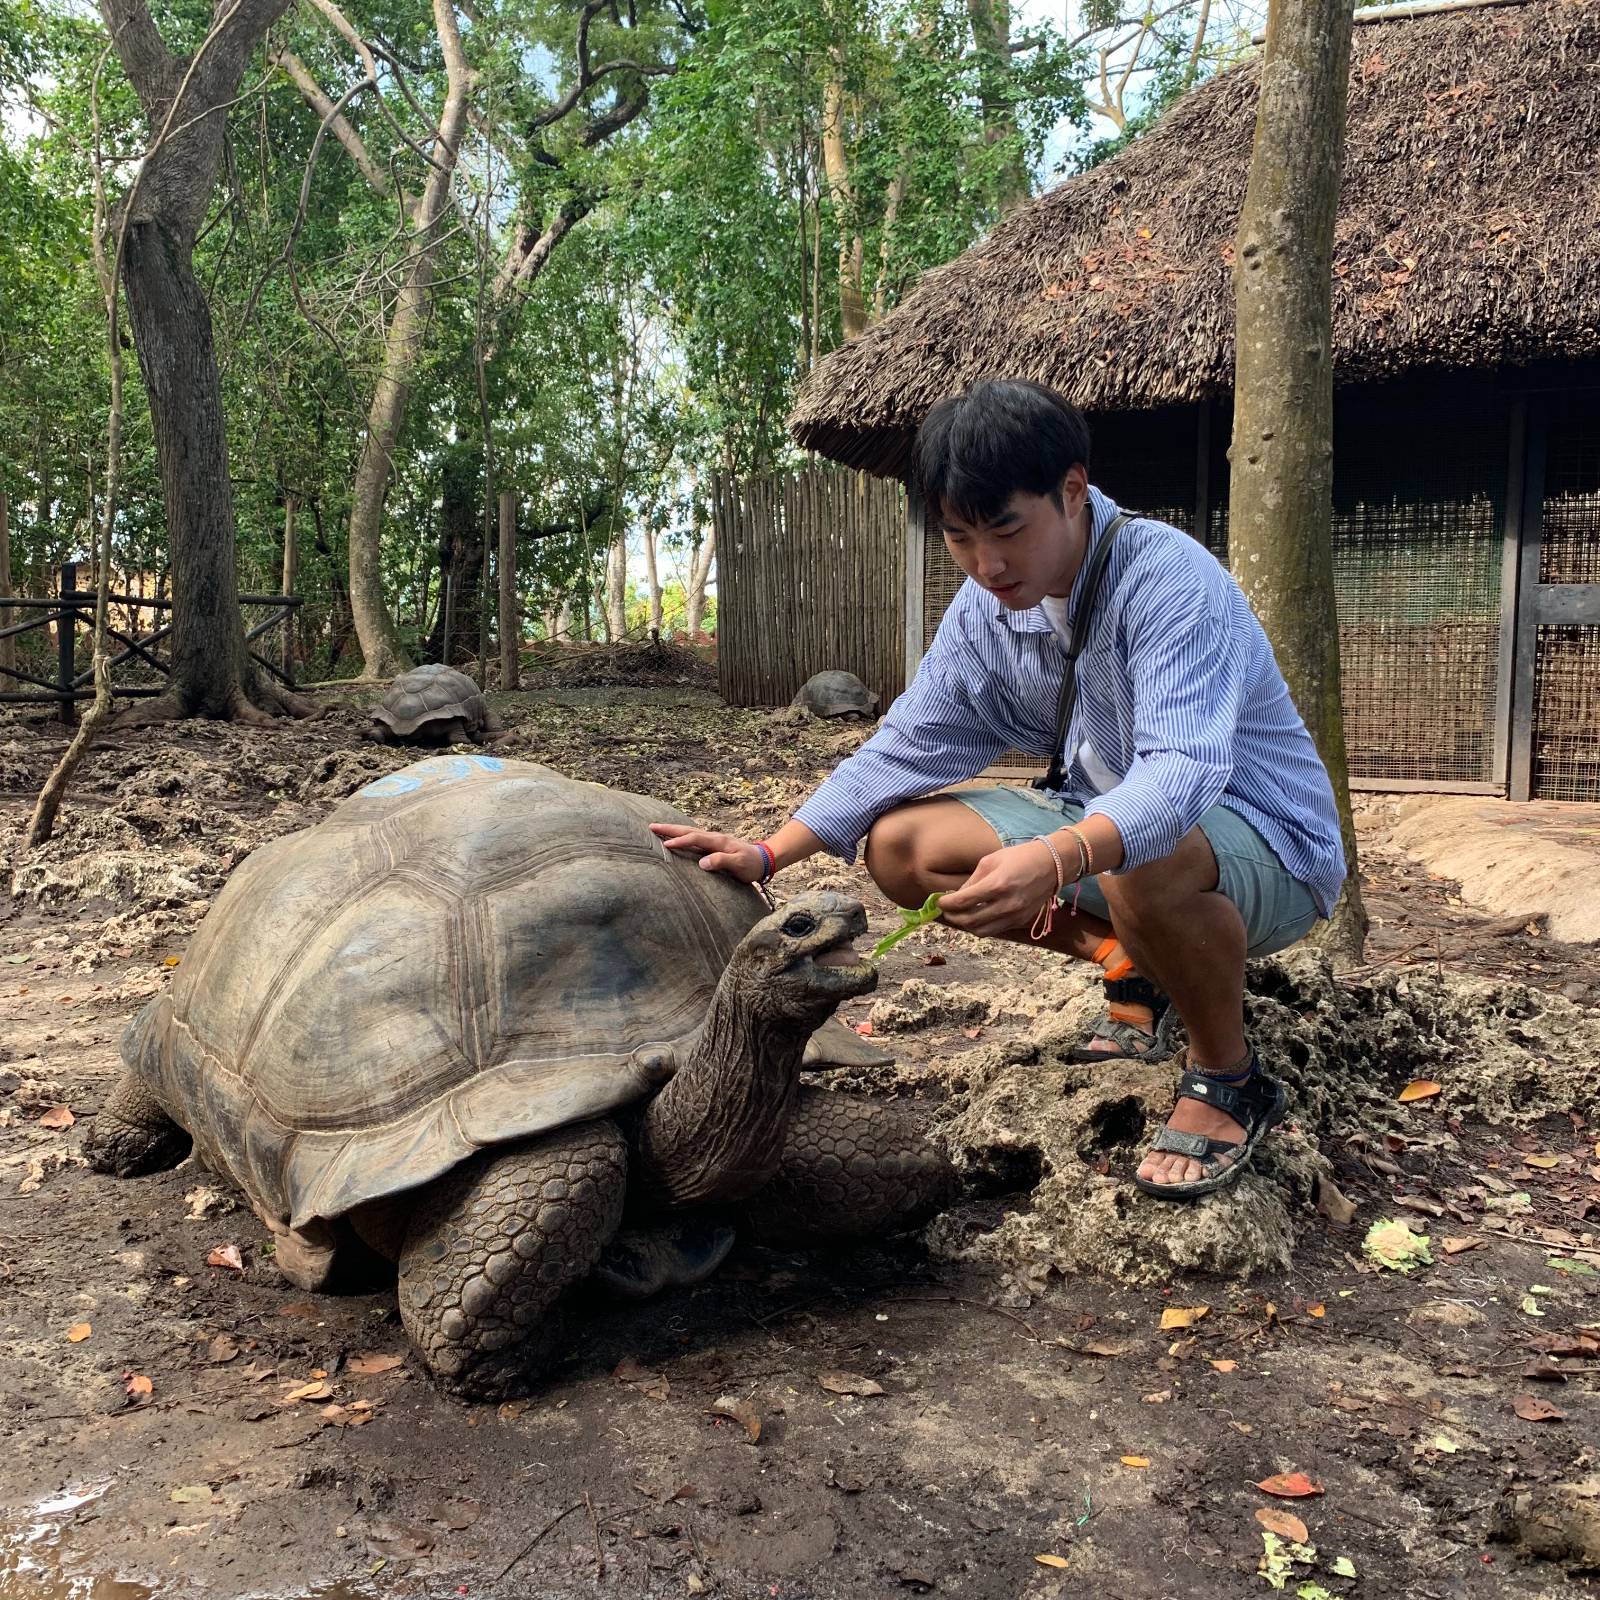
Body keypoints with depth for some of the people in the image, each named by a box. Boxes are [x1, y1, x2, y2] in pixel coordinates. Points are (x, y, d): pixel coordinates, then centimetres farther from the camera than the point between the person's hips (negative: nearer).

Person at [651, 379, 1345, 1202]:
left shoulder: (1169, 578, -26)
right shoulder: (986, 608, -2)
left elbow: (1183, 768, -39)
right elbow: (908, 746, 2)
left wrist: (1057, 860, -58)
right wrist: (769, 853, -8)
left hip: (1268, 841, -7)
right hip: (1102, 829, 7)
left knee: (1150, 862, -42)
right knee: (900, 845, -4)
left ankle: (1228, 1077, -12)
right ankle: (1133, 963, 7)